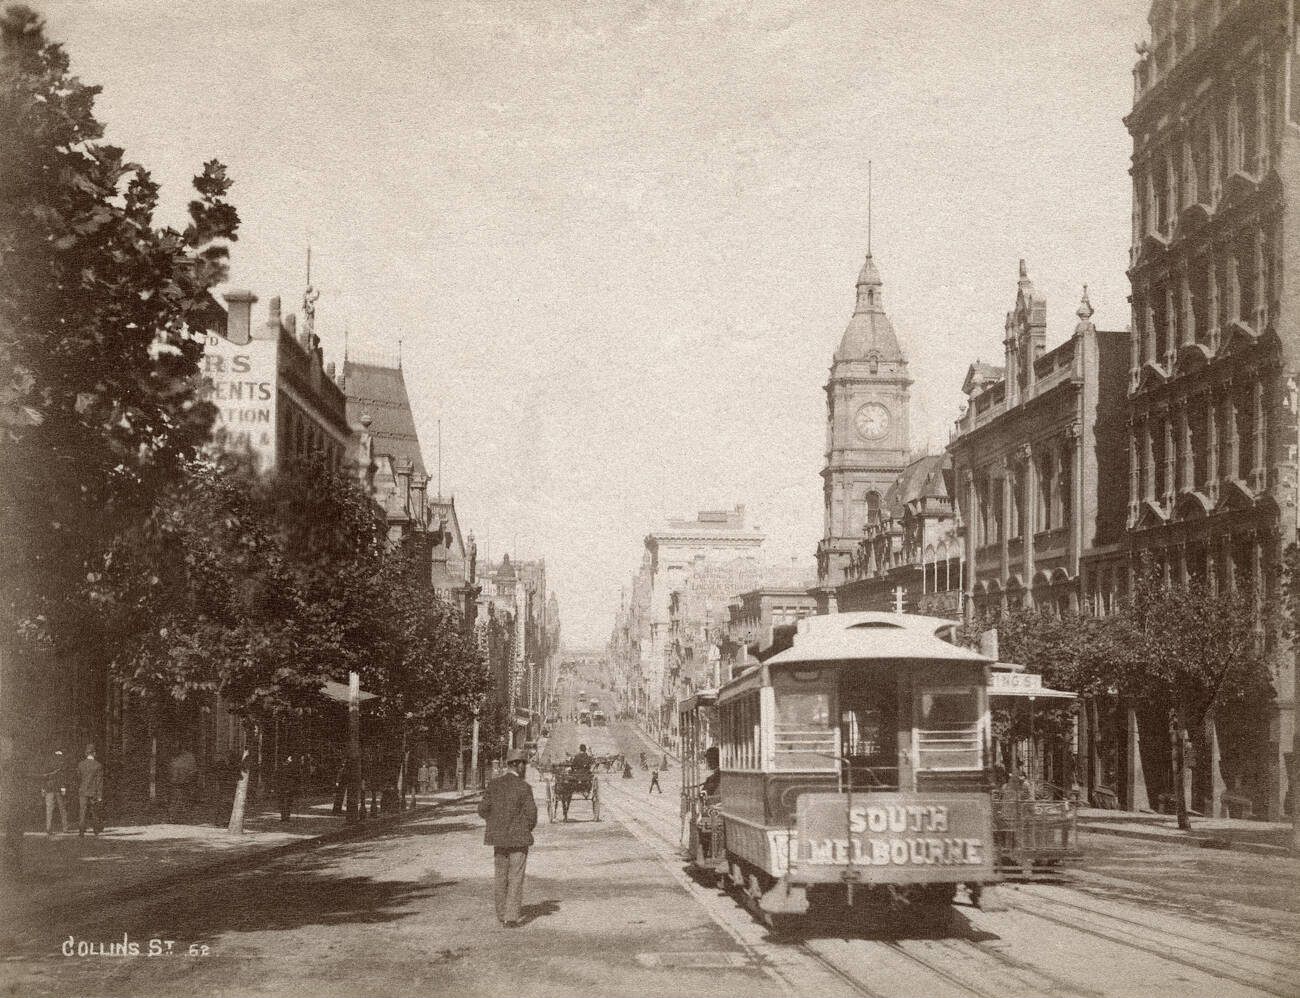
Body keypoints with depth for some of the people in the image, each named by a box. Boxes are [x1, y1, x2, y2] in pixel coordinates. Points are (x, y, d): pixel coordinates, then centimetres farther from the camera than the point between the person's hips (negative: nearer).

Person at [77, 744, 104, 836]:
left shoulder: (80, 764, 1)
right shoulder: (98, 765, -8)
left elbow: (78, 779, 11)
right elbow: (99, 781, -9)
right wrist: (100, 796, -7)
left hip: (82, 791, 1)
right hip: (94, 792, -1)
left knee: (82, 812, 0)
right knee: (95, 811, 15)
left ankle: (81, 831, -10)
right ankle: (96, 830, 26)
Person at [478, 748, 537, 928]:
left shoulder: (494, 785, 0)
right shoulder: (523, 787, -12)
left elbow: (483, 810, 0)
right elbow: (531, 813, -12)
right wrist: (527, 830, 7)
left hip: (498, 838, 4)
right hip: (519, 838, -4)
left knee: (501, 877, 16)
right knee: (515, 879, 2)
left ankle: (502, 915, 22)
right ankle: (511, 918, -3)